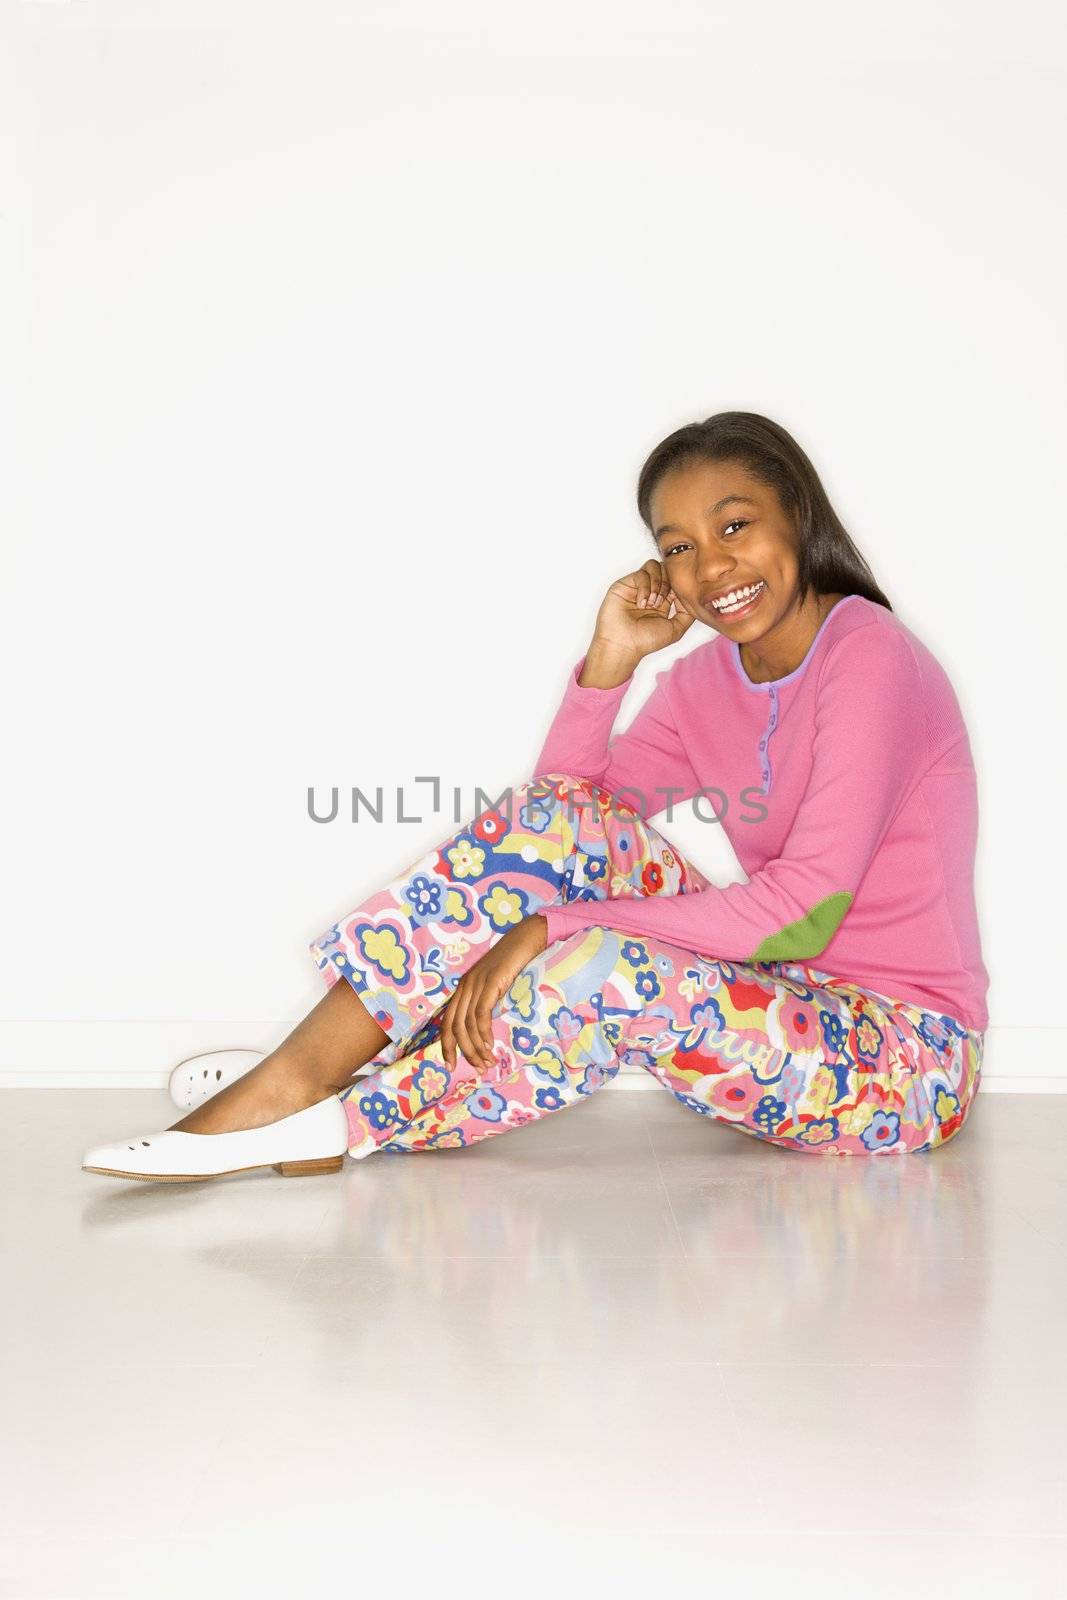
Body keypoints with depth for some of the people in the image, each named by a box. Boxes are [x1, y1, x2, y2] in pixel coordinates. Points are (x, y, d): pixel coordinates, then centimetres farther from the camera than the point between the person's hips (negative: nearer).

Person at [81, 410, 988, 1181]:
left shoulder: (870, 656, -16)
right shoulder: (707, 680, 8)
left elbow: (807, 910, -24)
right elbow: (565, 816, 4)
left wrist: (554, 930, -24)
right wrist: (609, 663, -7)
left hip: (907, 1065, -7)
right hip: (788, 1002, 7)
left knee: (601, 967, -32)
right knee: (561, 819, -10)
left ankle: (333, 1124, -15)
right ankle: (302, 1069, -15)